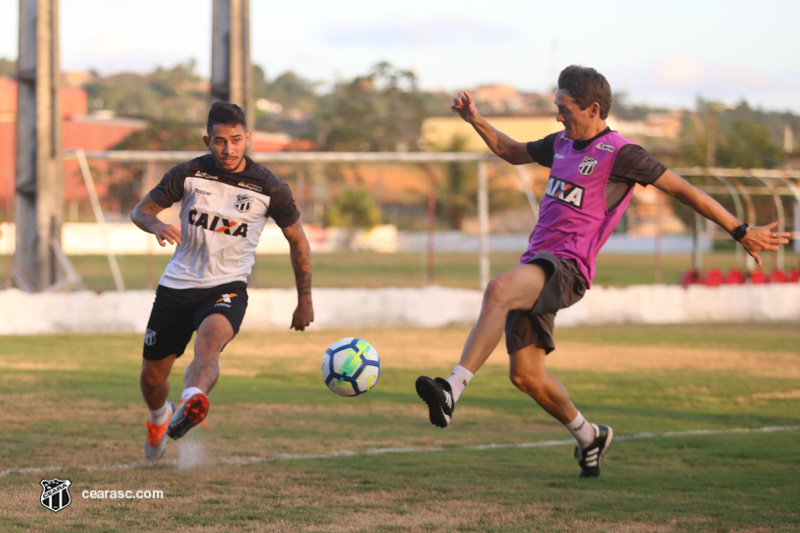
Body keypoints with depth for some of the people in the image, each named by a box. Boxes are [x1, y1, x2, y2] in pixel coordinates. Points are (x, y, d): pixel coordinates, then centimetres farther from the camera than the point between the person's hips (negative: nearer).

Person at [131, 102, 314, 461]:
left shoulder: (269, 188, -6)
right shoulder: (189, 174, -4)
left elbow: (297, 240, 8)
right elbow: (141, 210, 4)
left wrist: (305, 301, 10)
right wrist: (157, 225, -21)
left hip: (227, 288, -3)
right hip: (177, 284, 3)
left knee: (210, 339, -37)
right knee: (152, 376, 12)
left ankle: (191, 404, -64)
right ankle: (159, 418, 47)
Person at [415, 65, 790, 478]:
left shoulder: (619, 154, -5)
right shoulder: (562, 144, 17)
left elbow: (683, 190, -3)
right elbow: (512, 152, 36)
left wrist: (742, 233, -3)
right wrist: (476, 121, 19)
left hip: (566, 266, -8)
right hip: (537, 262, 8)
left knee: (498, 290, -36)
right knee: (526, 375, 6)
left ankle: (452, 390, -46)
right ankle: (588, 436, 29)